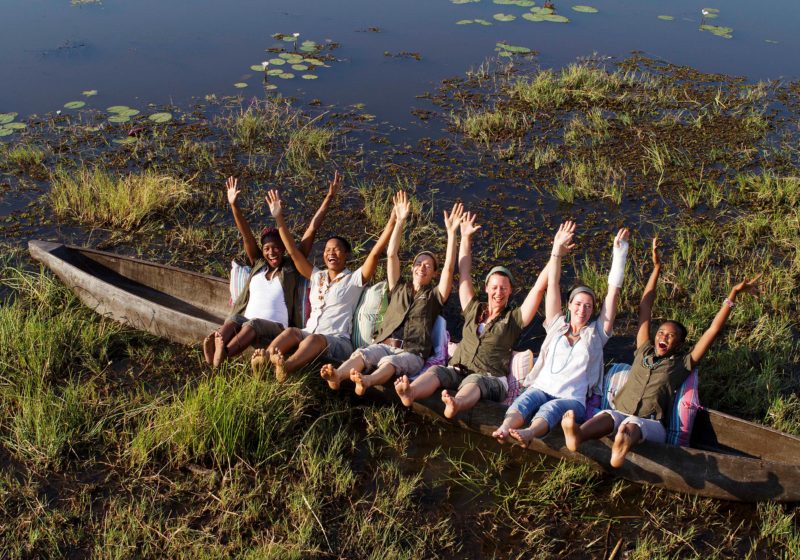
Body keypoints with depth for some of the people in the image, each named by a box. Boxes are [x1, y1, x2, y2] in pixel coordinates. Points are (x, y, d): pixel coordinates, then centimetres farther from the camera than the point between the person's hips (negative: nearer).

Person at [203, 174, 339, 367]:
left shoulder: (291, 268, 14)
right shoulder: (258, 264, 24)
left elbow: (312, 229, 10)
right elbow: (246, 235, 12)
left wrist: (329, 197, 9)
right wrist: (234, 205, 2)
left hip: (275, 326, -3)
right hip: (246, 321, 3)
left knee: (252, 325, -36)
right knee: (233, 319, -32)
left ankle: (224, 353, -63)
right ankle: (216, 346, -62)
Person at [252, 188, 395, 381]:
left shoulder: (354, 279, 8)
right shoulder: (317, 276, 23)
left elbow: (376, 252, -4)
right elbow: (293, 252, 19)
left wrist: (392, 221, -13)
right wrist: (279, 219, 14)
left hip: (337, 342, -5)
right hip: (308, 335, 5)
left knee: (315, 339, -38)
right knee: (291, 332, -29)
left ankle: (284, 368, -66)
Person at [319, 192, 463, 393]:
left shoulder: (434, 295, 21)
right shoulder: (399, 289, 29)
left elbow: (449, 267, 7)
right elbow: (391, 255, 20)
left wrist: (451, 232, 2)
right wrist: (400, 221, 16)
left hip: (412, 353, -3)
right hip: (383, 344, 3)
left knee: (390, 362, -37)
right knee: (361, 354, -32)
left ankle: (367, 381, -68)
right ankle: (337, 376, -61)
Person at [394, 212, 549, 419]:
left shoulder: (514, 319, 16)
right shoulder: (473, 310, 25)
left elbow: (539, 288, 10)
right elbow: (464, 274, 30)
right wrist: (466, 238, 32)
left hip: (490, 379, -3)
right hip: (457, 371, 3)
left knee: (473, 382, -39)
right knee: (436, 371, -31)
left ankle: (455, 405, -72)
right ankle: (409, 393, -62)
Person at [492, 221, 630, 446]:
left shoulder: (597, 333, 21)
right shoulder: (557, 325, 24)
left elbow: (613, 293, 15)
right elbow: (553, 285, 18)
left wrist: (619, 255, 12)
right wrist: (557, 251, 13)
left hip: (572, 398, -2)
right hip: (541, 387, 2)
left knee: (551, 408, -36)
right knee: (524, 401, -34)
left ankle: (528, 433, -66)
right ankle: (504, 430, -62)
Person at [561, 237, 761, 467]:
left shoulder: (682, 364, 19)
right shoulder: (644, 352, 25)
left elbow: (714, 330, 13)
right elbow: (645, 309, 26)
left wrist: (732, 295, 9)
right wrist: (656, 269, 27)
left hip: (651, 425, -2)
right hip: (620, 414, 2)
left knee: (632, 426, -40)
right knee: (606, 416, -36)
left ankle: (621, 448, -76)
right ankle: (577, 436, -70)